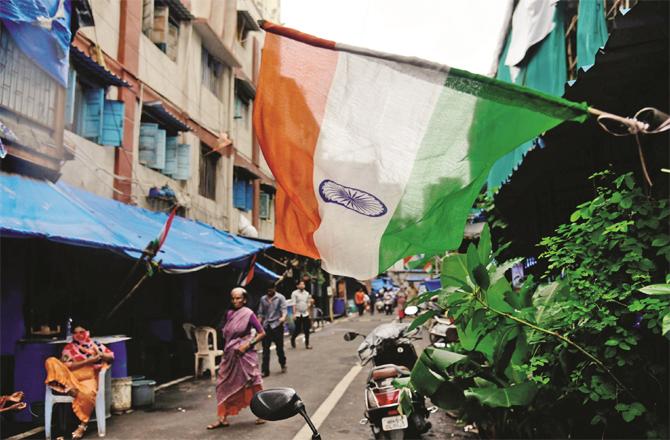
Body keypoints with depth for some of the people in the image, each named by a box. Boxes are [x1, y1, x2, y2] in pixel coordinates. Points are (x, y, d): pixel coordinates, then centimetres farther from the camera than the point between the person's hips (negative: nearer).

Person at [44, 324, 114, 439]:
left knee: (87, 393, -38)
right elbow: (67, 366, -3)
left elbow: (111, 357, 12)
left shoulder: (96, 344, 15)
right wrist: (88, 360, -12)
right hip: (71, 377, 2)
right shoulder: (68, 348, 12)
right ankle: (67, 387, -31)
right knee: (51, 362, -20)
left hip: (89, 377, -1)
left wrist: (100, 355, -10)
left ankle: (83, 424, -19)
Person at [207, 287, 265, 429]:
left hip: (244, 355, -6)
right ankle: (223, 418, 13)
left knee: (251, 384, 3)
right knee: (225, 385, 5)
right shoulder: (229, 313, 5)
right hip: (230, 355, 6)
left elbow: (262, 333, -10)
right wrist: (226, 349, 6)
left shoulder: (248, 314, -10)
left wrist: (248, 344, -17)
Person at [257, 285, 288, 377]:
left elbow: (284, 309, -10)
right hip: (266, 326, 3)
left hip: (277, 325, -3)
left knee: (279, 347, 4)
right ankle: (265, 370, 5)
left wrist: (283, 317, -31)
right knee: (265, 349, 1)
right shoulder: (263, 299, 12)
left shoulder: (280, 298, 1)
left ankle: (283, 365, 27)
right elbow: (260, 313, 15)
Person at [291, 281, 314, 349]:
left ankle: (307, 344, 10)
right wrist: (294, 314, -14)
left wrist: (311, 302, -4)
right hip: (298, 314, -4)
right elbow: (294, 304, -8)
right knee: (298, 330, -1)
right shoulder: (294, 293, -4)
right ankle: (292, 338, 27)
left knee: (307, 330, 1)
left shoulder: (307, 293, 10)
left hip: (305, 314, 4)